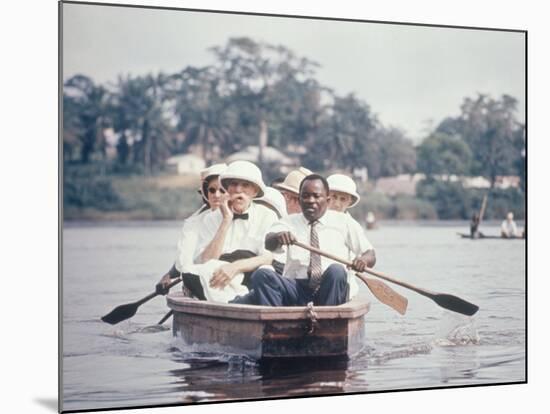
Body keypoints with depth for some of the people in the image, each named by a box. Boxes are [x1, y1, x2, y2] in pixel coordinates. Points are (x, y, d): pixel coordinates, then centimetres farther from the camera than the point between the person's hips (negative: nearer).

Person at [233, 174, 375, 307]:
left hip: (330, 289, 0)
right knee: (262, 274, -25)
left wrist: (363, 260, -15)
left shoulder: (342, 221, 12)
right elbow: (268, 243, -9)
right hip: (296, 288, 1)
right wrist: (278, 237, -34)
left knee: (336, 270, -32)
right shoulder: (290, 222, 12)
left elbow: (370, 255, 10)